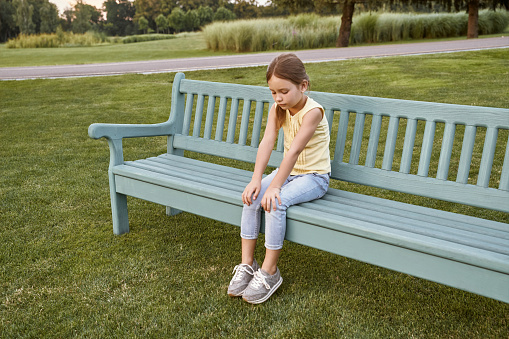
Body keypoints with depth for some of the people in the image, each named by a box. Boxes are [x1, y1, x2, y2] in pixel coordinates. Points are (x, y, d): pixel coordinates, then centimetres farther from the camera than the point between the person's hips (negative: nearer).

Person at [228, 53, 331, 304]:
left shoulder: (313, 111, -21)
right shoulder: (278, 109, -1)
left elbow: (294, 151, -29)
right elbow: (267, 142, -14)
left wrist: (274, 186, -34)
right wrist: (256, 179, -26)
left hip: (314, 176, -6)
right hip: (288, 171, 6)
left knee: (275, 202, -29)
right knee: (252, 197, -17)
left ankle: (269, 271, -15)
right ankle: (247, 264, -8)